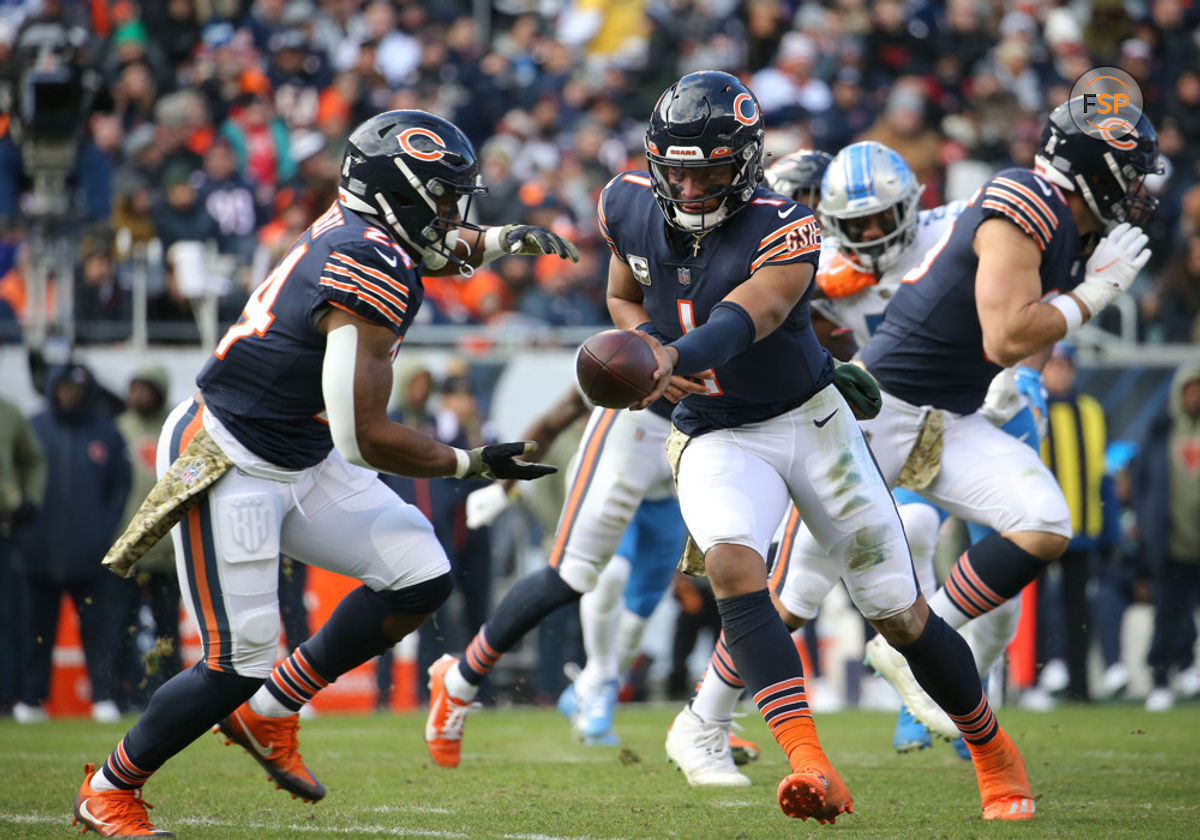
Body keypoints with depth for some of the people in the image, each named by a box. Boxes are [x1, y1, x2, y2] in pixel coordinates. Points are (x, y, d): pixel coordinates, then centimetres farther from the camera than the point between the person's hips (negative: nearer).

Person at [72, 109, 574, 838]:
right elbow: (364, 439, -25)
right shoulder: (374, 276, -25)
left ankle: (268, 712, 12)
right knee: (240, 662, -8)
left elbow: (440, 250, 29)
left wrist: (504, 240, 10)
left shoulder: (356, 230, 2)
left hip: (303, 464, 10)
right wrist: (471, 465, -14)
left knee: (421, 579, 0)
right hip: (230, 467, -10)